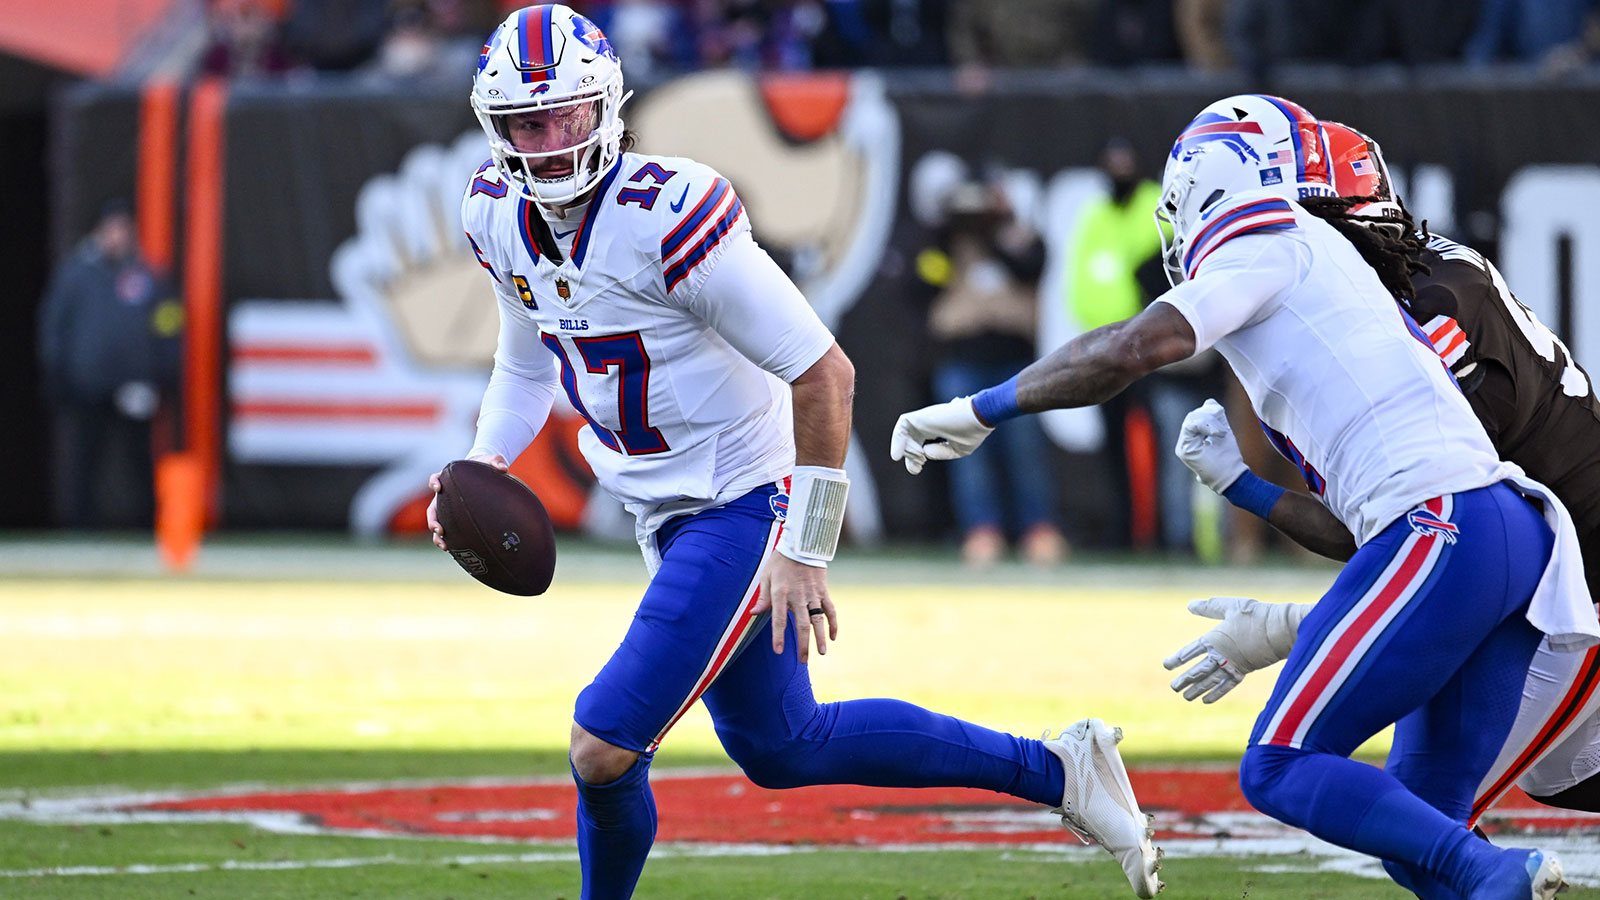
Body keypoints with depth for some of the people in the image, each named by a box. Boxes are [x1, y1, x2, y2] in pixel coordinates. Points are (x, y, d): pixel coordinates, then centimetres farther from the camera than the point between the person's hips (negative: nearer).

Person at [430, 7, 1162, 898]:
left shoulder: (666, 215, -27)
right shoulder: (500, 217, -2)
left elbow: (824, 374, -23)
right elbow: (528, 361, 19)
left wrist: (804, 553, -21)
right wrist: (482, 469, 1)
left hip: (746, 506, -9)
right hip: (672, 515, 9)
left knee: (605, 748, -14)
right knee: (782, 748, 19)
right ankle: (1054, 769, 31)